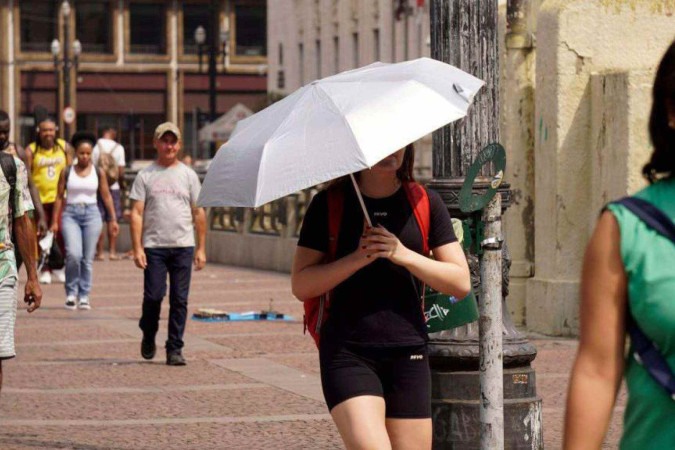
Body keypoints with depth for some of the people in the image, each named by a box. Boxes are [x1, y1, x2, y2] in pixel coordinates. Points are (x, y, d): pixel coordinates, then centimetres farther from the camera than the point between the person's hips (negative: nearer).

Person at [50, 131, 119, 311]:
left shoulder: (98, 172, 5)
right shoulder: (67, 172, 4)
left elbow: (106, 196, 8)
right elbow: (59, 197, 6)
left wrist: (113, 219, 3)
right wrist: (54, 221, 3)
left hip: (91, 214, 1)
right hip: (71, 214, -1)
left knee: (88, 258, 1)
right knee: (73, 254, -17)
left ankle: (84, 296, 10)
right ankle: (71, 292, -1)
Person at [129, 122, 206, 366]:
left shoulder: (188, 175, 10)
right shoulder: (145, 176, 5)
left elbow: (198, 213, 11)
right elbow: (136, 213, 1)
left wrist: (201, 248, 6)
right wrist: (137, 248, -8)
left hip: (183, 247, 2)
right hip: (154, 247, -1)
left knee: (179, 300, 0)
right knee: (153, 295, -7)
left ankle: (175, 349, 7)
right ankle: (148, 336, 19)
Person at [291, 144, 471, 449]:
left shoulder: (425, 203, 9)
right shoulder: (329, 204, 4)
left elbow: (461, 283, 4)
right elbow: (301, 285, -1)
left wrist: (404, 256, -10)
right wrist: (358, 258, -14)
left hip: (408, 354, 3)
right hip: (347, 352, -3)